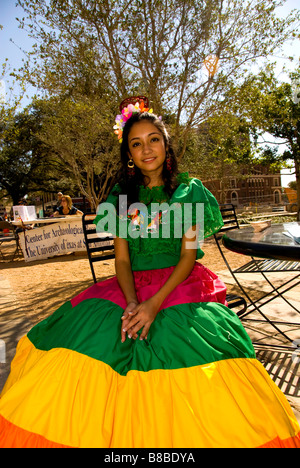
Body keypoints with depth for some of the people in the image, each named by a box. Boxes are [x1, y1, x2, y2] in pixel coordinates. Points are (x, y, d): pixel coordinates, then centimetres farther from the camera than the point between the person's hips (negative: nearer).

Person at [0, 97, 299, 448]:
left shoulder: (188, 191, 3)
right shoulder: (122, 196, 10)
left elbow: (189, 255, -5)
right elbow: (122, 258, 4)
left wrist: (155, 303, -18)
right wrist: (131, 302, -15)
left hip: (180, 284, -2)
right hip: (130, 287, 3)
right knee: (87, 338, -20)